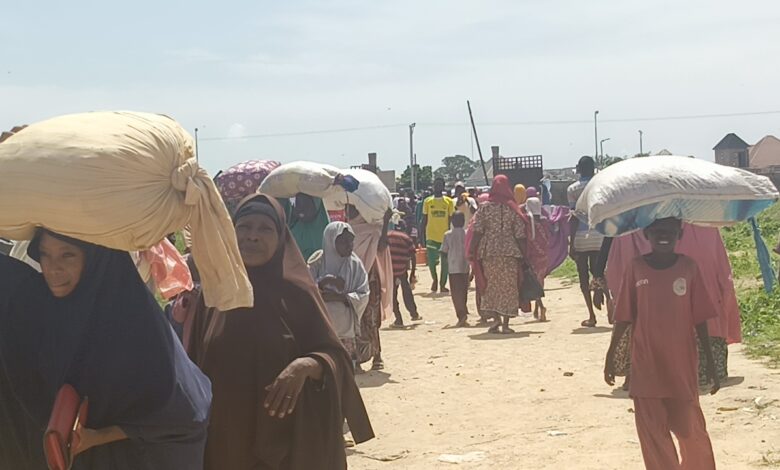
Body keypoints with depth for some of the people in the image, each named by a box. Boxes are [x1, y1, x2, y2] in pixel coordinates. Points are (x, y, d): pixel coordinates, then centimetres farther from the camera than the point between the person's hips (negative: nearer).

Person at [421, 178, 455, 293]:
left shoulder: (449, 201, 3)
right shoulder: (428, 201, 4)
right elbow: (424, 219, 7)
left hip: (445, 236, 0)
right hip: (431, 236, 0)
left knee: (445, 261, 2)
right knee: (431, 261, -5)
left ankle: (443, 284, 12)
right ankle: (435, 279, 21)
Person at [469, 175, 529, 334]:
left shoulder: (485, 208, 0)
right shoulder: (513, 209, -1)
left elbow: (477, 231, -4)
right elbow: (520, 234, -2)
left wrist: (472, 251, 1)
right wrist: (523, 255, 4)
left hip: (489, 251, 1)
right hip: (509, 251, -1)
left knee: (491, 285, 12)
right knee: (509, 285, 4)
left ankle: (496, 318, -1)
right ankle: (505, 323, 2)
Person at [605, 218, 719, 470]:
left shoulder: (689, 267, -3)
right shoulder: (636, 269, -2)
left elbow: (699, 319, 1)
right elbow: (624, 317, 3)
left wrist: (710, 360, 1)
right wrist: (611, 355, 5)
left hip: (682, 365, -1)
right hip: (646, 366, 1)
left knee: (689, 428, 5)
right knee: (652, 430, 4)